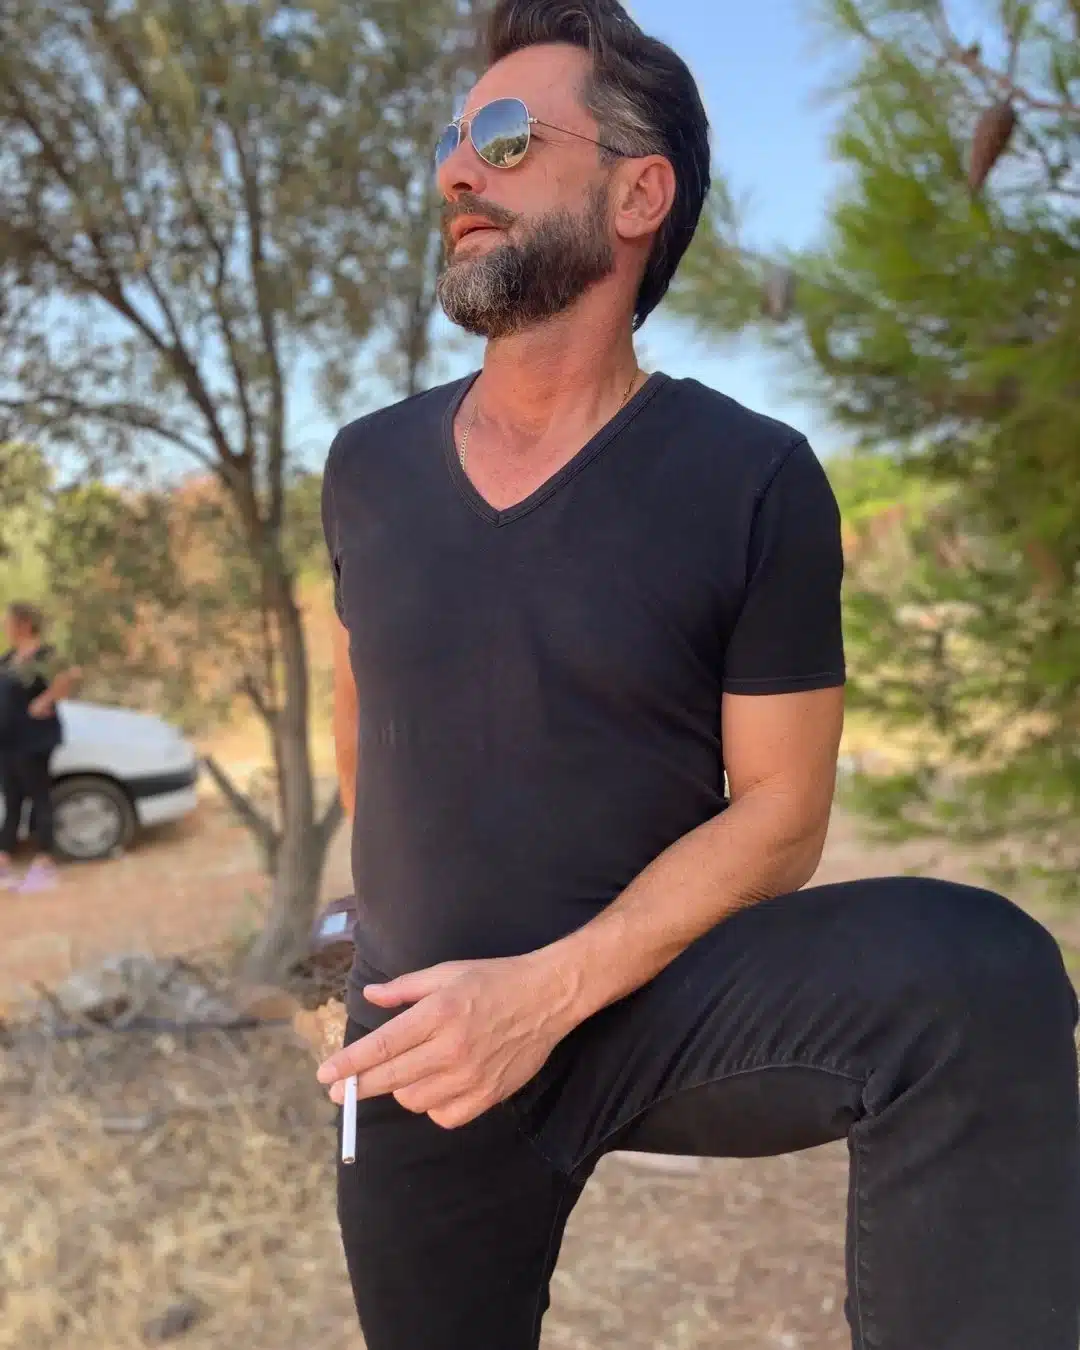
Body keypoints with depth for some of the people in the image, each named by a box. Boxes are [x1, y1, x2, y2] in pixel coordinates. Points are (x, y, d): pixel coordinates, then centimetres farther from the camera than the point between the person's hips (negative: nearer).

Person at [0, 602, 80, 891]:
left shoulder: (42, 655, -16)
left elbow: (70, 675, -33)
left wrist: (45, 701, -25)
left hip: (33, 740, -9)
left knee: (39, 799, -1)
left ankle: (44, 865, 6)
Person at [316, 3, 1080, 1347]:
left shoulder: (752, 479, -11)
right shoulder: (366, 470, 1)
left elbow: (780, 810, -11)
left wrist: (549, 990, -23)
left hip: (645, 992, -3)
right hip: (421, 1055, 4)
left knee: (969, 973, -31)